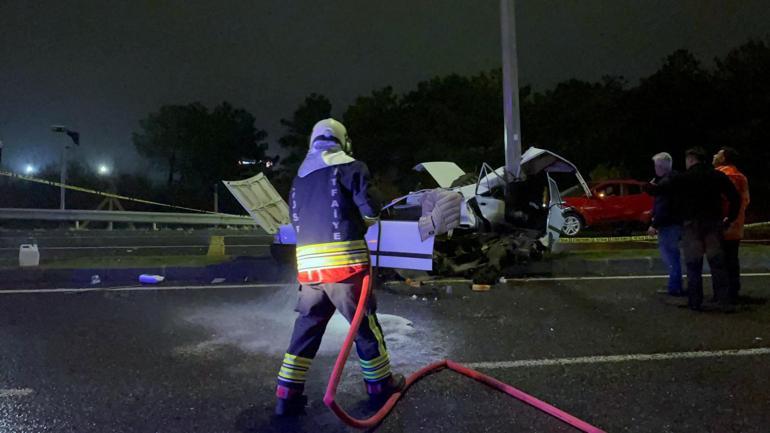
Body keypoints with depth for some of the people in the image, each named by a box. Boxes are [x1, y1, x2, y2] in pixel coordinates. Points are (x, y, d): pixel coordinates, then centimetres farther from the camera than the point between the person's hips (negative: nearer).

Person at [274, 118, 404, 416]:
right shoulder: (350, 167, 0)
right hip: (345, 260, -5)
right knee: (364, 324, 10)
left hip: (308, 263, 5)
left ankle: (287, 395, 13)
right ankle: (380, 386, 25)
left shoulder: (300, 178, 19)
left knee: (307, 327, 14)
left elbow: (297, 221, 20)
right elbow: (371, 211, -5)